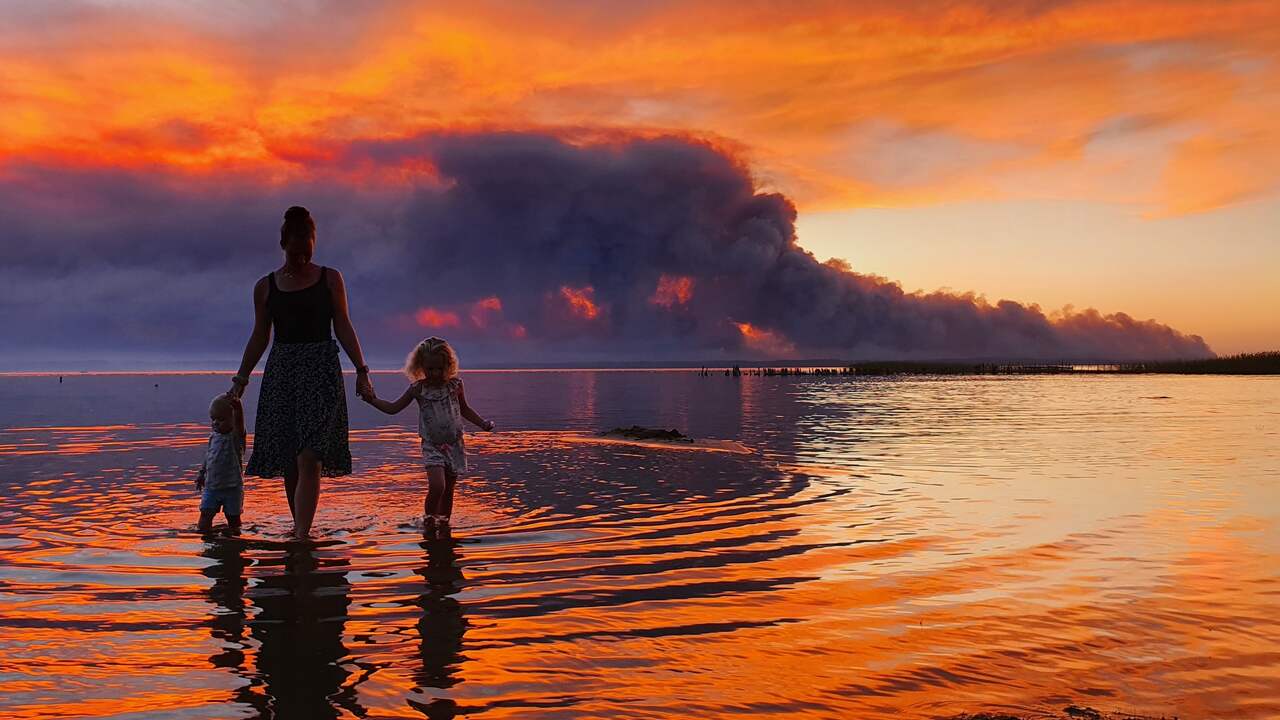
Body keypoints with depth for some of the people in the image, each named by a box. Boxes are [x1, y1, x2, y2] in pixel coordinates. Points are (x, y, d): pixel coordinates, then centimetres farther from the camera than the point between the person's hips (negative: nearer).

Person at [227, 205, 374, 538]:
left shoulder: (330, 279, 5)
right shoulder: (265, 287, 9)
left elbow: (343, 327, 6)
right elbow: (259, 337, 14)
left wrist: (361, 371, 0)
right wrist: (240, 380, 12)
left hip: (321, 371, -3)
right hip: (281, 371, 3)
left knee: (309, 457, -13)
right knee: (288, 461, 2)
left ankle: (301, 536, -17)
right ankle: (301, 529, 14)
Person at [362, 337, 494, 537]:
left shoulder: (455, 385, 0)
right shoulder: (418, 389, -5)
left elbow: (465, 409, 16)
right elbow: (393, 408, 3)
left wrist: (482, 423, 6)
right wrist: (373, 400, -11)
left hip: (454, 445, 2)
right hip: (432, 446, -2)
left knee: (448, 489, 8)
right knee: (437, 486, -18)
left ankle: (443, 523, 24)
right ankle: (428, 520, 3)